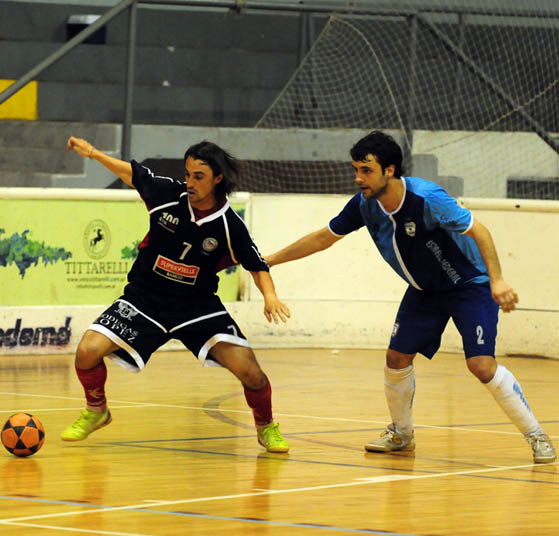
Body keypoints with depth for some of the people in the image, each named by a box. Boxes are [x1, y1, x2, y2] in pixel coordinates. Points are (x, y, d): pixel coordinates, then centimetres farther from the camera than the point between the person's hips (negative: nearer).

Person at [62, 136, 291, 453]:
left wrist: (270, 296, -21)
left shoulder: (230, 225, -14)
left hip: (198, 305, -1)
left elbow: (256, 265, -3)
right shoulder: (168, 194, -11)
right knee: (88, 351, -17)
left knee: (248, 370, -18)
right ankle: (96, 412, 15)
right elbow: (133, 173, 7)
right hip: (145, 297, 1)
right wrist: (92, 152, 13)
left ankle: (267, 428, 13)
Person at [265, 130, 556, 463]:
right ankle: (401, 434, 27)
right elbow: (323, 238, 3)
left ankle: (536, 436, -6)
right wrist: (270, 260, 6)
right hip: (425, 290, 7)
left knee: (481, 364, -19)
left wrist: (497, 280, -38)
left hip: (470, 283, -7)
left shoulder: (427, 198, -32)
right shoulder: (365, 205, -11)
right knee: (397, 357, 2)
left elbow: (478, 231, -28)